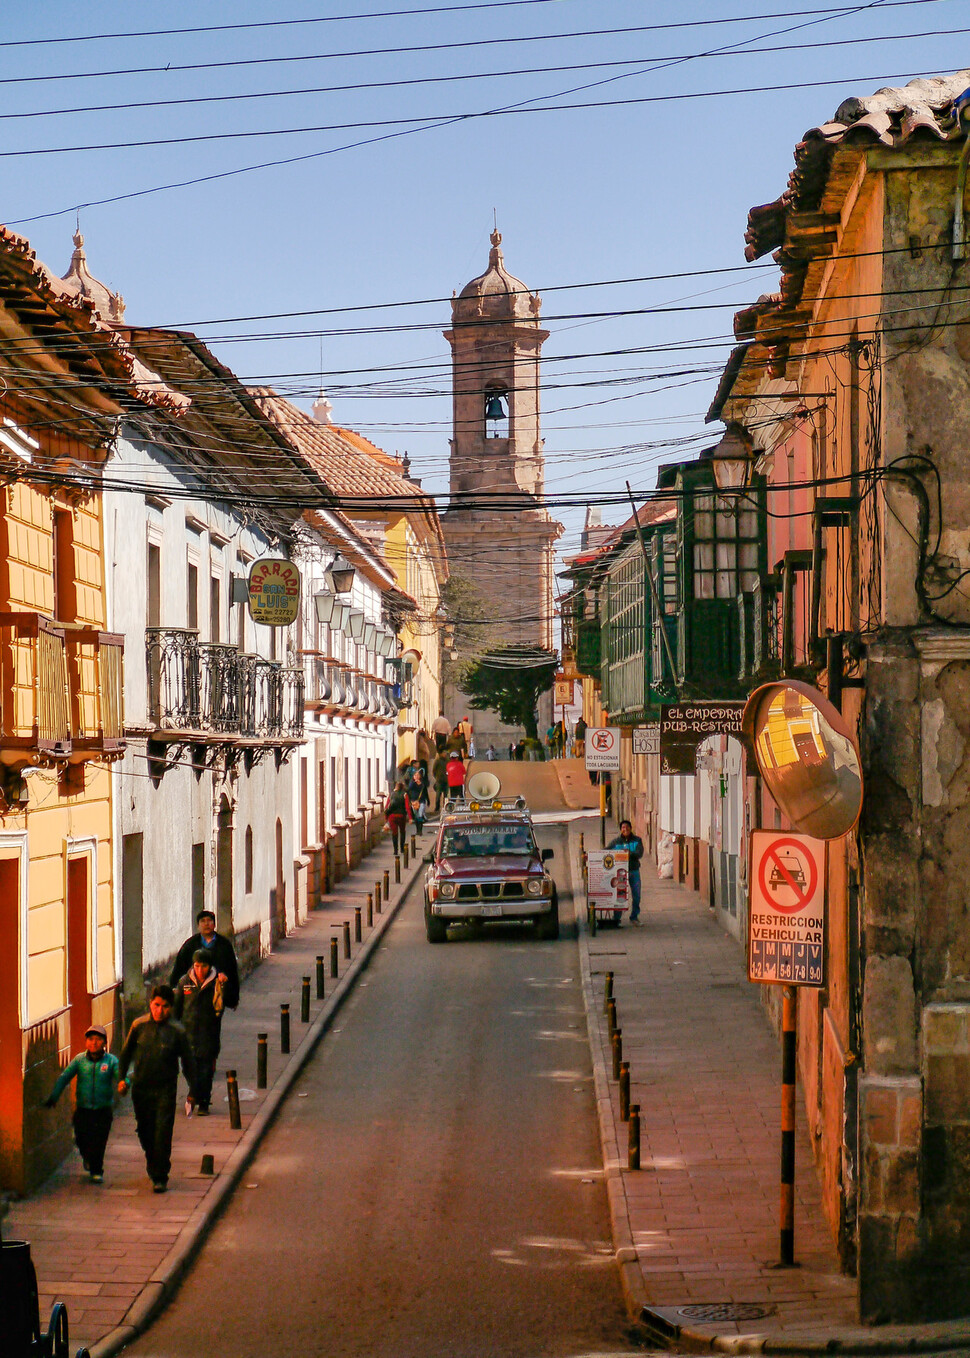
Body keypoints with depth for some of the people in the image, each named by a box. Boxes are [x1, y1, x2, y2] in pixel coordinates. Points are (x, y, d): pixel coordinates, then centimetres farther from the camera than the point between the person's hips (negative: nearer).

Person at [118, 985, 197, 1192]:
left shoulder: (177, 1031, -8)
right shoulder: (139, 1026, -3)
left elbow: (188, 1062, 1)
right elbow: (126, 1053, 11)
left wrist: (192, 1091, 3)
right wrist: (122, 1078, 5)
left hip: (165, 1090, -3)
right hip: (141, 1088, 3)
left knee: (162, 1134, -9)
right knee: (145, 1132, 15)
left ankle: (160, 1177, -1)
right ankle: (153, 1165, 40)